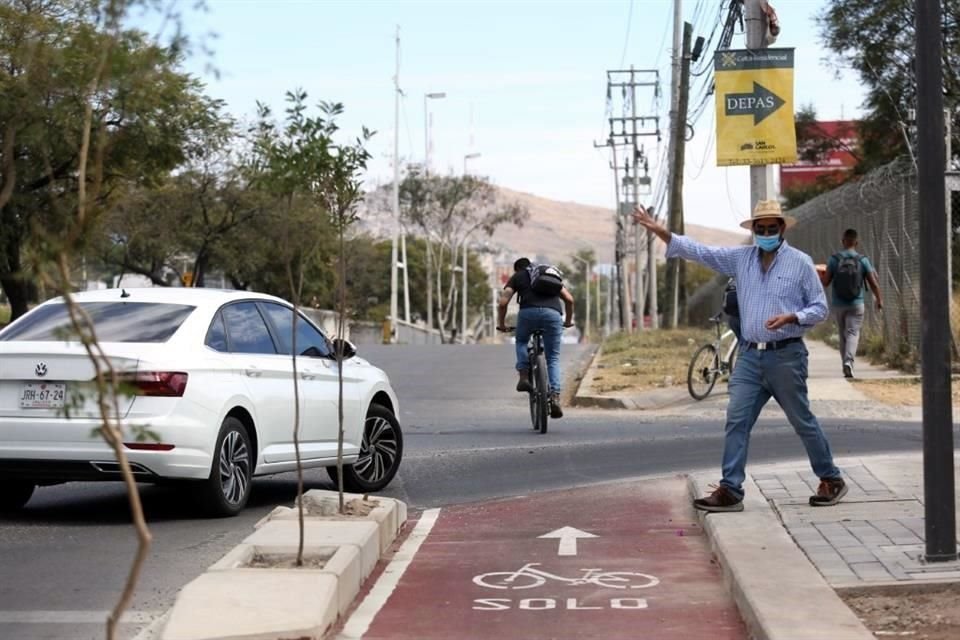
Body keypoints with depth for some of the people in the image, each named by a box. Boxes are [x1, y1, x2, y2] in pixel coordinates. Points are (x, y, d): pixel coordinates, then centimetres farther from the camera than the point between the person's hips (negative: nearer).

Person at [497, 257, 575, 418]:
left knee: (521, 341, 29)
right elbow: (569, 299, 24)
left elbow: (503, 302, 11)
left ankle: (524, 376, 7)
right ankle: (555, 397, -5)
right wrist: (568, 320, 38)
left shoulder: (517, 277, 24)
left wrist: (501, 323, 25)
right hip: (553, 313, 2)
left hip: (528, 312, -2)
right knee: (553, 358, 13)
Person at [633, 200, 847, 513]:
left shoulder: (801, 262, -3)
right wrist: (658, 230, -6)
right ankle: (730, 490, -2)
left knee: (803, 422, 5)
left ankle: (831, 480, 22)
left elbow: (819, 307, 0)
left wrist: (791, 318, -19)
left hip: (786, 355, -4)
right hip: (750, 355, 4)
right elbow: (698, 251, 3)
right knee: (736, 420, -3)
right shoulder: (740, 258, 7)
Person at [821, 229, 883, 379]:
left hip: (838, 304, 1)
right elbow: (873, 283, -1)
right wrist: (879, 299, 14)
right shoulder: (863, 260, -4)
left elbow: (825, 282, -5)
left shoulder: (834, 259, -5)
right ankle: (849, 361, -25)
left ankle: (846, 365, 20)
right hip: (856, 304, -1)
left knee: (843, 334, 14)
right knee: (853, 333, -3)